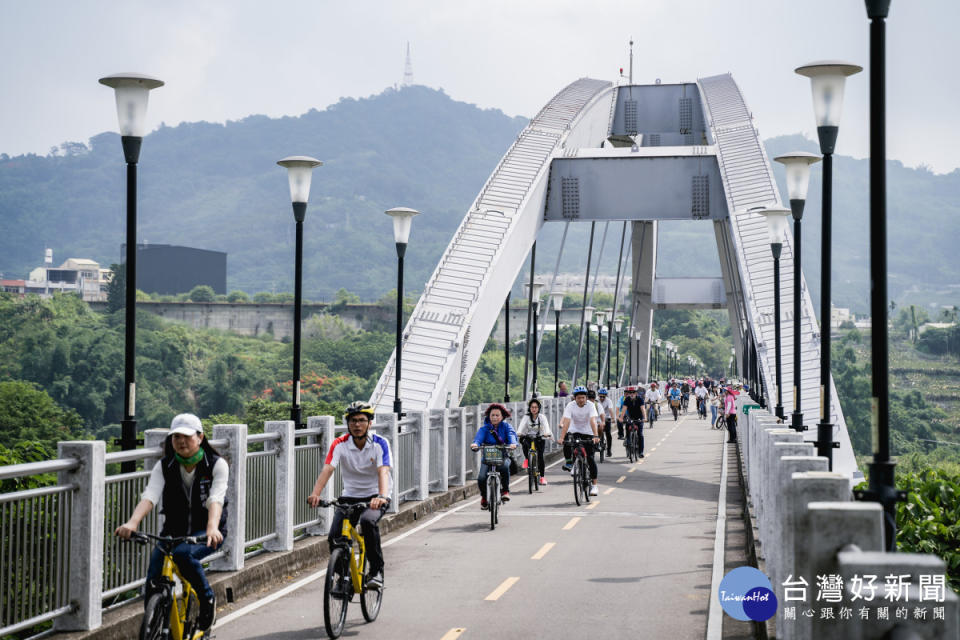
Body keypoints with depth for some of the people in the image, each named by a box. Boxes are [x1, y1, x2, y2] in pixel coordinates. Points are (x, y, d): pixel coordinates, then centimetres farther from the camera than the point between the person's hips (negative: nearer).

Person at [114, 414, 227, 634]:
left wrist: (212, 528, -47)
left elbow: (216, 499, -26)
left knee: (183, 554, -35)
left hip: (205, 533, -3)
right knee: (153, 586, -16)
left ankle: (208, 600, -11)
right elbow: (150, 495, -20)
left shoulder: (216, 465, -9)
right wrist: (133, 522, -41)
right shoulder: (164, 466, -2)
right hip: (173, 531, 3)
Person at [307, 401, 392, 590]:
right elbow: (327, 469, -22)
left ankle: (376, 571, -20)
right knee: (334, 537, -16)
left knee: (368, 521, -35)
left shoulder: (380, 444, -12)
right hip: (349, 497, 3)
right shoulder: (340, 444, -8)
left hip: (374, 498, -3)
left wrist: (382, 496, -47)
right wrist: (315, 494, -41)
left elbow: (383, 472, -27)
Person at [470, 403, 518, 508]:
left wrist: (513, 443, -39)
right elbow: (479, 437, -15)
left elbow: (511, 435, -15)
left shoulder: (506, 426, 4)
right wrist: (475, 444, -40)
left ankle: (505, 490, -15)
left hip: (503, 456, -1)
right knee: (481, 478, -20)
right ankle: (484, 496, 12)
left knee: (504, 466, -37)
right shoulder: (484, 428, 3)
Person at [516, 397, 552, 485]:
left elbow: (546, 426, -22)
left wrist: (547, 433, -44)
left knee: (540, 456, -12)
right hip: (529, 437, 0)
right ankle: (526, 459, -11)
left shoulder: (542, 417, -6)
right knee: (524, 442, -35)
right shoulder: (526, 417, -6)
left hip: (539, 438, 0)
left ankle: (542, 477, -1)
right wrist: (518, 433, -43)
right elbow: (521, 426, -22)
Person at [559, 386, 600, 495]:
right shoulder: (570, 406, -17)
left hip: (588, 433, -1)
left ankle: (594, 485, -4)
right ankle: (569, 462, 0)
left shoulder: (590, 405, -19)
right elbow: (566, 422, -26)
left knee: (590, 458, -9)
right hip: (574, 431, 1)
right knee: (567, 445, -30)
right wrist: (562, 437, -37)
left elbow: (593, 421, -30)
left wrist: (595, 436, -43)